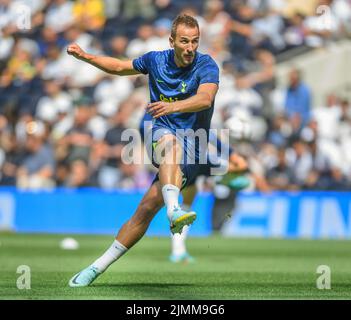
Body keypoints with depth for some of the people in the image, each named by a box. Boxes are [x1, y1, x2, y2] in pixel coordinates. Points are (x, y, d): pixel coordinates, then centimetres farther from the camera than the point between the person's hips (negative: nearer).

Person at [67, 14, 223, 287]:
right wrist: (85, 56, 15)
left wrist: (173, 106, -48)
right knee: (171, 141, -37)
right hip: (162, 133, 2)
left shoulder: (206, 65, -10)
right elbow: (120, 67, 25)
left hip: (191, 149, -2)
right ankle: (174, 210, -64)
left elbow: (205, 98, -31)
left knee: (149, 206, -17)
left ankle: (98, 267, -9)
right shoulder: (156, 60, 5)